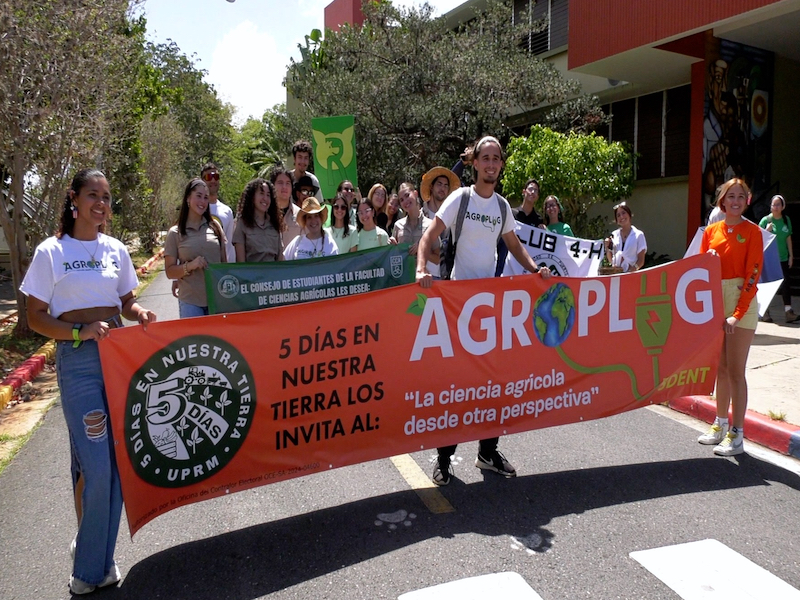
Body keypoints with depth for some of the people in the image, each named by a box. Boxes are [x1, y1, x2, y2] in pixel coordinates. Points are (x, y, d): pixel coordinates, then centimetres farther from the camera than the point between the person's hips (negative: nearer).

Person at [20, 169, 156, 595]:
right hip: (77, 361, -4)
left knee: (116, 461, 8)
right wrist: (81, 332, -18)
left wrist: (139, 314, -4)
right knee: (95, 466, -6)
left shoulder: (115, 250, 8)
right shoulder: (51, 252, -3)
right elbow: (35, 318, -3)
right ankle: (91, 563, 17)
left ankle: (99, 555, 27)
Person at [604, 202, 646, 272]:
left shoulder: (638, 235, 3)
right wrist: (607, 247, -1)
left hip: (630, 274, -3)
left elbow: (641, 261, -1)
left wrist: (631, 270, -17)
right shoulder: (614, 235, 12)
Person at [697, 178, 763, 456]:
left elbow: (753, 274, -11)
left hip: (741, 304, -5)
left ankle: (737, 436, 3)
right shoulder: (711, 231, 9)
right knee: (721, 368, 13)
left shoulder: (752, 231, -5)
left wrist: (737, 314, -17)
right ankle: (720, 425, 25)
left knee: (735, 371, -5)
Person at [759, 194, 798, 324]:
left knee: (785, 284, 0)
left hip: (783, 258, 3)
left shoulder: (786, 220, 7)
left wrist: (791, 255, 11)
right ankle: (765, 312, 13)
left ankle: (788, 312, 0)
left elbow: (788, 238, 12)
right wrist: (767, 231, -21)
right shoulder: (766, 220, -5)